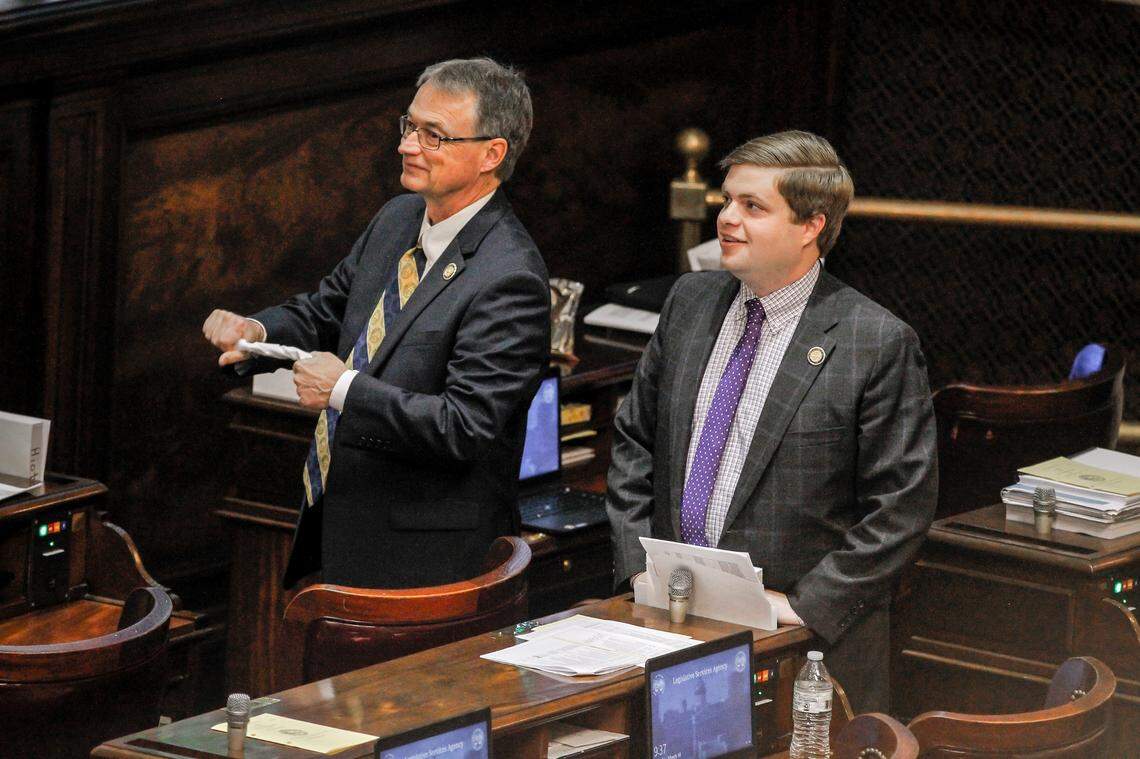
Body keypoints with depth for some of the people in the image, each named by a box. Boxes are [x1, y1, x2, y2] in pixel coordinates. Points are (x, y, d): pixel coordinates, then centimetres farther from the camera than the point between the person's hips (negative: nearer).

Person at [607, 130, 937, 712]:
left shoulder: (879, 345, -11)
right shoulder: (690, 302, 7)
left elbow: (900, 506, -11)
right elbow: (634, 442, 14)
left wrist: (804, 606, -15)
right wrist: (639, 570, 2)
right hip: (674, 623, 5)